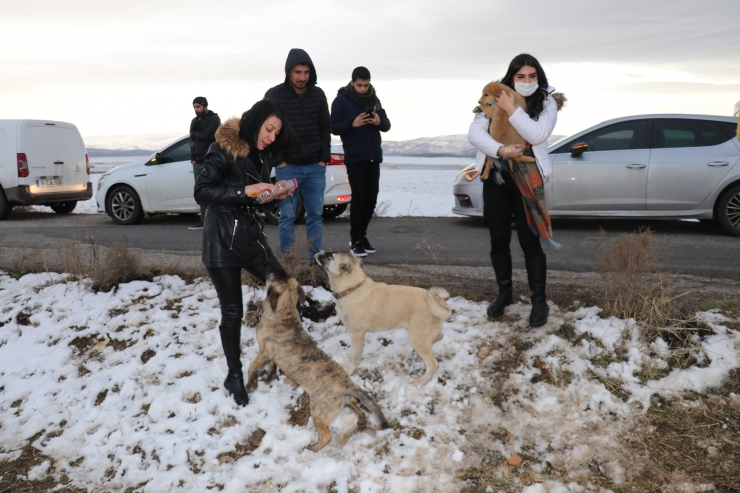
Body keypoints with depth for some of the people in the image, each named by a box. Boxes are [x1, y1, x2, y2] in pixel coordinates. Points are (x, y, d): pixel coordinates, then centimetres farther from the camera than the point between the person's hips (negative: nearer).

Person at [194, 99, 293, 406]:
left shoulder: (263, 155, 6)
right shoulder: (223, 150, -14)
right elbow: (202, 192, -22)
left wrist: (274, 191, 0)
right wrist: (245, 190, -29)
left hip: (251, 234, 7)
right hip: (222, 241, -6)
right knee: (232, 312, 0)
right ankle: (234, 376, 18)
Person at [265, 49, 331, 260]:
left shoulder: (318, 94, 5)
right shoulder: (274, 95, -4)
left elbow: (325, 128, 10)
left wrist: (324, 158, 1)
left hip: (315, 167, 3)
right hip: (287, 167, -3)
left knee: (315, 215, 8)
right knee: (287, 216, 2)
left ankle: (316, 258, 16)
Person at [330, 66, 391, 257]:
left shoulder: (374, 99, 10)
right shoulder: (341, 100, -3)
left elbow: (387, 125, 10)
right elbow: (334, 128, -7)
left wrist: (379, 122, -13)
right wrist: (352, 123, -24)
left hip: (373, 157, 5)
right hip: (354, 158, -5)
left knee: (371, 199, 7)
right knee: (358, 198, -7)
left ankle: (361, 235, 20)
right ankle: (355, 241, 0)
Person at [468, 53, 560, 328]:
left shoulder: (546, 103, -1)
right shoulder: (495, 98, 3)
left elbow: (538, 134, -17)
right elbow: (474, 133, -6)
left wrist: (512, 110, -19)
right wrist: (500, 150, -19)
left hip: (526, 179, -2)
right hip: (495, 178, 3)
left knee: (530, 241, -4)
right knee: (498, 240, 9)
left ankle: (539, 301, 9)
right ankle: (505, 293, 27)